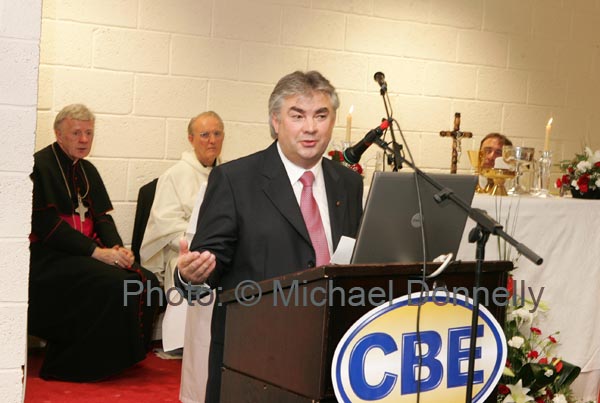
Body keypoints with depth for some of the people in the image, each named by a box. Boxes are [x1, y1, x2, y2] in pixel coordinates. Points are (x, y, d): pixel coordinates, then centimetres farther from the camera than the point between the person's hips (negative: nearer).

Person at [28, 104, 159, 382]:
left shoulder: (87, 170, 17)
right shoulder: (41, 165, -8)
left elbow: (102, 216, 14)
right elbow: (46, 222, -16)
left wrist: (117, 248, -7)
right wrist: (95, 251, -20)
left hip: (87, 253, 8)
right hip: (48, 257, -8)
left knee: (146, 282, -11)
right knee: (113, 283, -29)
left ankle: (118, 357, 2)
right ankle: (65, 366, -17)